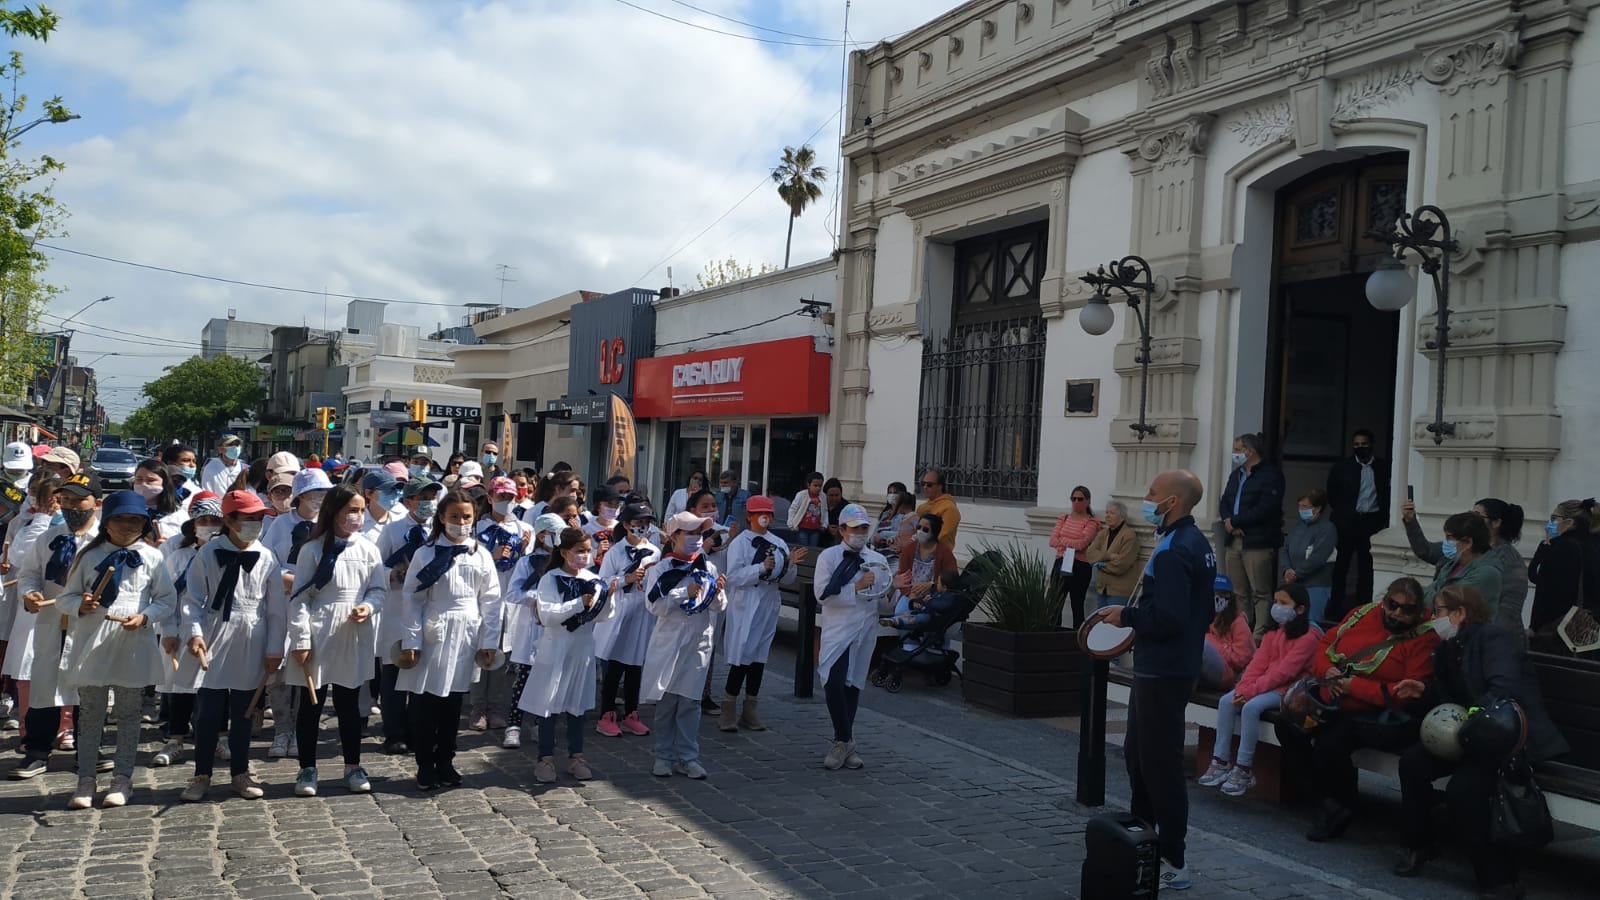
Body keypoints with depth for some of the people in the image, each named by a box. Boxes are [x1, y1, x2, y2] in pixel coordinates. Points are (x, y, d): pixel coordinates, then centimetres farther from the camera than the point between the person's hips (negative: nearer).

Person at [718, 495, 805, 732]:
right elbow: (733, 577, -16)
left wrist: (791, 563, -7)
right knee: (741, 658, -7)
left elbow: (787, 579, 12)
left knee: (759, 658, 10)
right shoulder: (740, 542, -6)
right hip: (745, 605, -5)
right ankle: (728, 710, 3)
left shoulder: (779, 544, 9)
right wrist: (762, 568, -23)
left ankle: (750, 711, 20)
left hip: (769, 605, 5)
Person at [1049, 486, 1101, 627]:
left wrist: (1061, 539, -4)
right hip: (1060, 564, 5)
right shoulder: (1063, 519, 14)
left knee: (1077, 607, 1)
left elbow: (1081, 543, -16)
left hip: (1080, 567, -5)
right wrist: (1072, 544, -10)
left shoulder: (1091, 522, -2)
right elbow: (1052, 541, 2)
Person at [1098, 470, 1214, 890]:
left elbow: (1166, 618, -28)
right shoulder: (1197, 543, 11)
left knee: (1159, 764, -2)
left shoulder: (1173, 552, -21)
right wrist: (1137, 617, 15)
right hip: (1178, 664, 11)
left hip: (1161, 673, -11)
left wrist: (1126, 616, -13)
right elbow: (1200, 610, 18)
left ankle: (1173, 863, 7)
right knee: (1138, 754, 21)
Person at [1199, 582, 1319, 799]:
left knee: (1251, 707, -30)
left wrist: (1252, 690, -21)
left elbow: (1284, 671, -18)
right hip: (1266, 684, 8)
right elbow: (1258, 662, 6)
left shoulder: (1308, 637, -11)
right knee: (1226, 701, -13)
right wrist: (1243, 687, -10)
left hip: (1288, 689, -8)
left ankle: (1243, 770, -22)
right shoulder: (1273, 632, 15)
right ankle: (1220, 762, -11)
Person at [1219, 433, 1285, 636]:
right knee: (1239, 593, 9)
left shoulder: (1270, 474, -6)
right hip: (1235, 541, 8)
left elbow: (1265, 509, -16)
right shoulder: (1236, 474, 20)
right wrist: (1227, 521, -5)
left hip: (1258, 543, -8)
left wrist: (1235, 521, -11)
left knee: (1260, 593, -6)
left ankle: (1259, 636, -6)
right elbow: (1224, 502, 17)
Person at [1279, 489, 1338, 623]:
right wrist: (1286, 570, -9)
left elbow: (1316, 559, -20)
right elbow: (1284, 549, 8)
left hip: (1316, 587, -7)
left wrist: (1296, 574, -12)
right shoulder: (1298, 524, 10)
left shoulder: (1327, 529, -12)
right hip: (1295, 585, 7)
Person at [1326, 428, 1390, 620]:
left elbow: (1387, 496, 4)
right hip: (1347, 524, 0)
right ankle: (1335, 610, 10)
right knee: (1341, 567, 5)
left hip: (1373, 524, 0)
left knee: (1366, 569, 8)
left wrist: (1382, 520, -2)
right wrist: (1341, 515, 5)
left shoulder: (1383, 468, 1)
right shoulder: (1341, 467, 2)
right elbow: (1332, 495, 8)